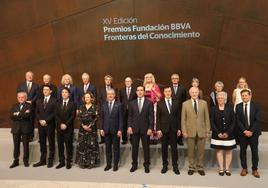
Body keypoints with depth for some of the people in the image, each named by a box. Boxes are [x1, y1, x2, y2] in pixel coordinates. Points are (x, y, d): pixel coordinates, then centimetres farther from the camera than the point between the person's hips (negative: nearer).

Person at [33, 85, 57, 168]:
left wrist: (46, 120, -16)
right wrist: (40, 120, -6)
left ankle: (50, 160, 10)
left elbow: (54, 113, -10)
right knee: (42, 143, 9)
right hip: (41, 124, 5)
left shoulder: (54, 101, -2)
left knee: (51, 143, 3)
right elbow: (36, 113, 11)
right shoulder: (39, 101, 15)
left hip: (50, 125, -5)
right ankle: (42, 160, 17)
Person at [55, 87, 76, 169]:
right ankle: (61, 162, 15)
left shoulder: (72, 104, 0)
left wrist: (66, 124, -15)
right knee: (60, 145, 6)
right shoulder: (58, 104, 12)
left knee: (69, 145, 1)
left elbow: (72, 116, -7)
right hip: (59, 127, 4)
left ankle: (69, 162, 10)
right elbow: (56, 115, 4)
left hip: (69, 128, -4)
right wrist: (61, 124, -10)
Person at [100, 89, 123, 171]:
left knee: (116, 148, 6)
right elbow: (102, 118, 8)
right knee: (108, 148, 9)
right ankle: (108, 164, 19)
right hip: (106, 130, 3)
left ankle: (115, 164, 17)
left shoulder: (118, 105, -3)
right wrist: (101, 128, 1)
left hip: (115, 130, -3)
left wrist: (120, 130, -11)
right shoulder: (104, 105, 7)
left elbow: (120, 118, -6)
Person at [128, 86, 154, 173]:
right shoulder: (132, 103, 8)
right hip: (134, 128, 2)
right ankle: (134, 164, 21)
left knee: (146, 148, 6)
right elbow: (130, 116, 7)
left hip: (145, 129, -2)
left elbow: (151, 117, -2)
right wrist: (129, 126, -4)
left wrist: (150, 128, -9)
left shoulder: (149, 103, 1)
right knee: (134, 148, 8)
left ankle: (146, 165, 19)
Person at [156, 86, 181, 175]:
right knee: (164, 148, 7)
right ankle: (165, 165, 19)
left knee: (174, 148, 5)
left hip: (173, 129, 1)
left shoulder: (176, 103, 5)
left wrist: (179, 129, 2)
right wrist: (158, 129, -7)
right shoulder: (160, 103, 1)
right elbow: (158, 118, 0)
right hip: (164, 129, -1)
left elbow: (178, 117, 6)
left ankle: (175, 166, 15)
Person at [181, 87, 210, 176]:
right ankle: (192, 167, 22)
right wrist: (184, 131, -4)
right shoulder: (185, 104, 1)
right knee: (191, 151, 8)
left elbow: (207, 118, 5)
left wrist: (207, 130, 1)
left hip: (201, 131, 1)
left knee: (201, 151, 8)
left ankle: (200, 167, 23)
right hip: (190, 131, -1)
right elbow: (183, 119, 1)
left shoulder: (204, 103, 4)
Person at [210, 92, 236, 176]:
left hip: (229, 134, 0)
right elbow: (212, 122, -2)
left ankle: (227, 169, 16)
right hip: (217, 134, 0)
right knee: (219, 151, 4)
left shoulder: (230, 108, 0)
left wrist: (227, 133, -11)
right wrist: (218, 133, -11)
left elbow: (233, 122, -3)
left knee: (228, 152, 5)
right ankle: (221, 169, 12)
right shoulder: (213, 109, 1)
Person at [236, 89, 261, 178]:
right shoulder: (238, 106, 2)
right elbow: (238, 120, -2)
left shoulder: (255, 106, -2)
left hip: (253, 132, -1)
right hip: (243, 133, 1)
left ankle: (255, 169, 16)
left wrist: (251, 131, -14)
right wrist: (244, 131, -12)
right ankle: (244, 168, 18)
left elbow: (258, 120, -7)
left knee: (254, 151, 4)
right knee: (243, 151, 6)